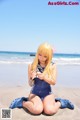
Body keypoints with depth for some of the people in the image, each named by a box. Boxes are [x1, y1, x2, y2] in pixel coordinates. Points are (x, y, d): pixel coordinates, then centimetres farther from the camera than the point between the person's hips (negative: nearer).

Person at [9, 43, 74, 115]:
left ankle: (60, 103, 5)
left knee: (49, 111, -27)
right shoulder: (31, 66, -5)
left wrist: (43, 77, -26)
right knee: (37, 110, -30)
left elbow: (54, 82, -8)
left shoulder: (53, 66, -4)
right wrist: (31, 78, -27)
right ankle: (23, 102, 0)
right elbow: (30, 84, -3)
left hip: (47, 93, 1)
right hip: (35, 92, 0)